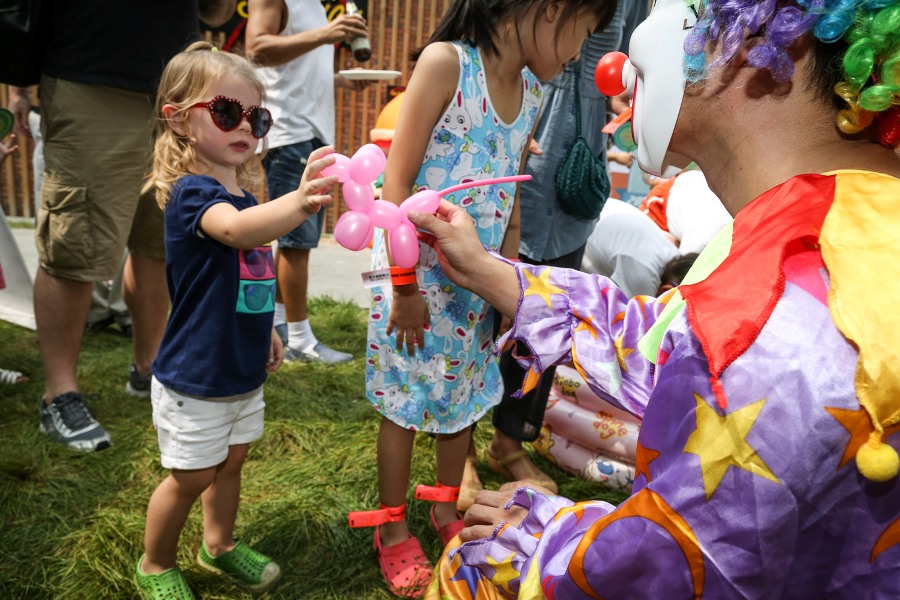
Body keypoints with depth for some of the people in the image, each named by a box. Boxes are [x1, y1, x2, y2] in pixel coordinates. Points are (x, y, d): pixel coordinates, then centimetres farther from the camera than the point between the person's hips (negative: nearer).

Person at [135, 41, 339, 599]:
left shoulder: (244, 196, 5)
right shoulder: (192, 192, -21)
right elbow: (233, 229, -45)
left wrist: (265, 328, 18)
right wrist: (299, 202, -61)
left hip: (243, 370, 8)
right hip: (196, 377, -7)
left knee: (231, 461, 22)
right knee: (192, 477, 9)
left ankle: (220, 544, 46)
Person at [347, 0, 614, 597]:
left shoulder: (533, 94, 5)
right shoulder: (446, 61, -16)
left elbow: (510, 206, 11)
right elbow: (397, 183, -17)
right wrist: (405, 284, -16)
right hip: (417, 271, -6)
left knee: (462, 396, 17)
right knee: (405, 403, 7)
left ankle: (448, 509, 40)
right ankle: (393, 529, 29)